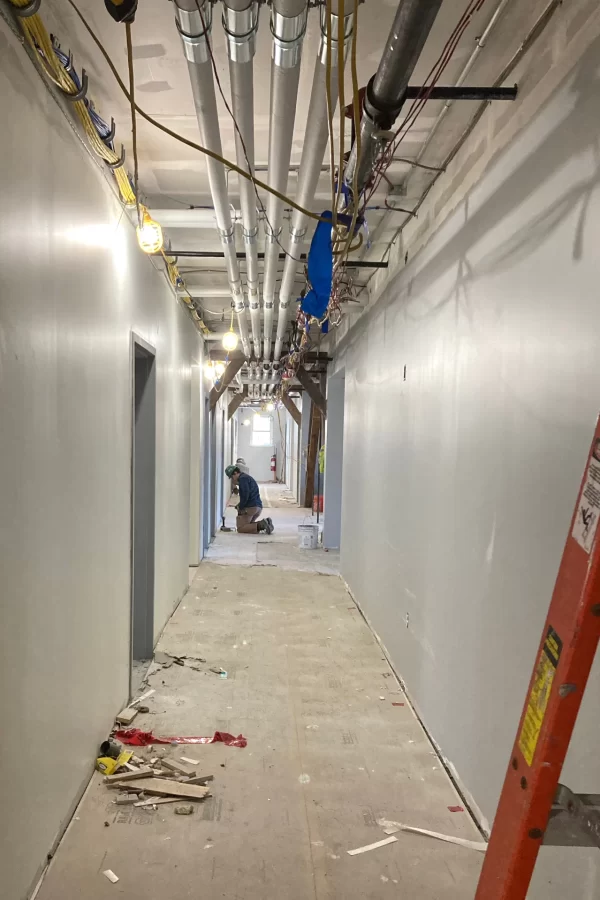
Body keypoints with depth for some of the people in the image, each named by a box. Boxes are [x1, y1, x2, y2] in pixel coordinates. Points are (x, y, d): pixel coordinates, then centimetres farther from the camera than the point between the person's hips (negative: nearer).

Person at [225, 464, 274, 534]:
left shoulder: (242, 478, -7)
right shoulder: (247, 477, 25)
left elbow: (245, 495, -18)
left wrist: (240, 507, -6)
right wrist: (239, 505, 15)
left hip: (250, 507, -10)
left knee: (240, 528, -8)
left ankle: (260, 525, -23)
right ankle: (264, 523, -1)